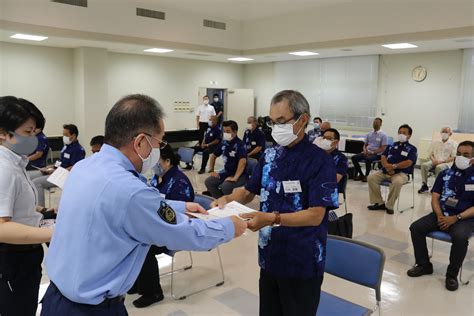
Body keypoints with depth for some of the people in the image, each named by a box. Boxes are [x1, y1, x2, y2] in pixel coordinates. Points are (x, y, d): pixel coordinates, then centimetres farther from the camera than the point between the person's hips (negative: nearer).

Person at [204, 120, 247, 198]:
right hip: (226, 172, 8)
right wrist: (211, 171, 9)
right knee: (208, 182, -7)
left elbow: (243, 162, -36)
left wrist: (235, 178, -43)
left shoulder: (240, 145, -20)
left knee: (225, 186, -33)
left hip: (240, 175, -8)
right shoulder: (224, 143, 3)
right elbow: (213, 156, 18)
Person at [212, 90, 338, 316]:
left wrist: (272, 218, -32)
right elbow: (248, 192, 13)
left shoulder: (320, 161, -15)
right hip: (269, 256, 6)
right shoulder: (269, 156, 3)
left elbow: (316, 215, -21)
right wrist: (228, 199, -8)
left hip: (302, 263, -5)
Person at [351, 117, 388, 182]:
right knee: (354, 158, -17)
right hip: (367, 153, 6)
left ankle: (367, 175, -15)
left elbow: (383, 149, -9)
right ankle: (361, 174, -3)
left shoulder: (383, 135, -2)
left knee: (368, 159, -38)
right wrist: (365, 151, -5)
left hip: (377, 154, -6)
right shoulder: (369, 134, 15)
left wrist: (372, 152, -19)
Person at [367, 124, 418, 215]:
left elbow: (408, 163, -10)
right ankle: (379, 203, -9)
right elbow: (383, 157, 8)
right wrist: (387, 166, -14)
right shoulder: (392, 145, 19)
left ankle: (389, 206, -19)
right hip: (386, 171, 5)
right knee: (371, 177, -19)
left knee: (397, 182, -38)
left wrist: (394, 166, -16)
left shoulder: (412, 149, 6)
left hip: (401, 173, -5)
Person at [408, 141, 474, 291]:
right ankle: (424, 265, 3)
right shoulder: (445, 174, 8)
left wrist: (456, 218, -19)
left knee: (460, 237, -35)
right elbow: (435, 197, 5)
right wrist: (439, 215, -12)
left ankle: (452, 274, -11)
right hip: (442, 214, 4)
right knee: (416, 228, -16)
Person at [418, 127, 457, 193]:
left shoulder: (453, 144, 5)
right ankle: (424, 185, -21)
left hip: (446, 163, -4)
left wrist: (442, 161, -15)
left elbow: (453, 157, -3)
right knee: (424, 165, -27)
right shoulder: (435, 142, 17)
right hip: (434, 162, 4)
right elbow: (430, 154, 15)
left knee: (439, 167, -38)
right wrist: (433, 160, -7)